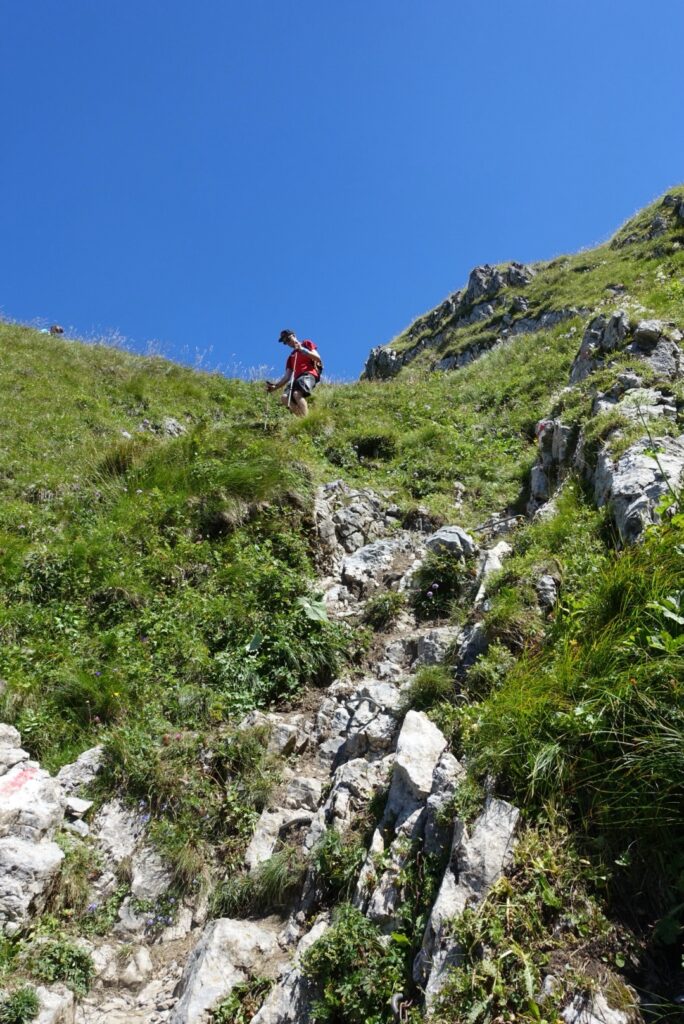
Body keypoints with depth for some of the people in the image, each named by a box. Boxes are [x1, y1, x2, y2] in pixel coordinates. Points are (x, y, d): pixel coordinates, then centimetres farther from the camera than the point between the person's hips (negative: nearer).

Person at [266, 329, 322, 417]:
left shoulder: (307, 344, 19)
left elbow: (317, 358, 4)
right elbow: (287, 376, 21)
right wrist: (275, 386, 5)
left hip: (309, 374, -5)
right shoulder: (291, 356, 31)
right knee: (285, 397, -24)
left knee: (297, 394, -35)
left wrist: (302, 349, -1)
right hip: (297, 378, 6)